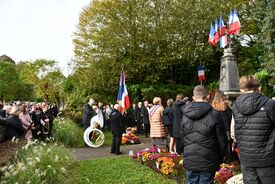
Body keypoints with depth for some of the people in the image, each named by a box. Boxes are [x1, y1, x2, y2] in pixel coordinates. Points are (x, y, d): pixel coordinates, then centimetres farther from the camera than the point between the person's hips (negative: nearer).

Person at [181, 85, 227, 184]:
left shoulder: (185, 115, -1)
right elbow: (222, 140, -7)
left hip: (189, 161, 4)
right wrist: (220, 158, 9)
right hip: (208, 162, -3)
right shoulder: (214, 115, -13)